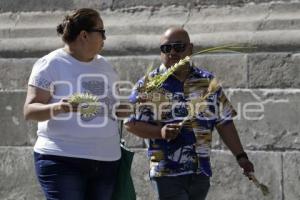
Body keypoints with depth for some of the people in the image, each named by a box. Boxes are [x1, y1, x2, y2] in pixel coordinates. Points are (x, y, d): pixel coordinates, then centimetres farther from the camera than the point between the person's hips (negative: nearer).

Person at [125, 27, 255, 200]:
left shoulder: (208, 82, 10)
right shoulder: (148, 85, -1)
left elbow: (224, 122, 13)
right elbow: (131, 123, -3)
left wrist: (241, 156, 7)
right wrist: (160, 132, -18)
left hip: (201, 172, 4)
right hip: (168, 173, -4)